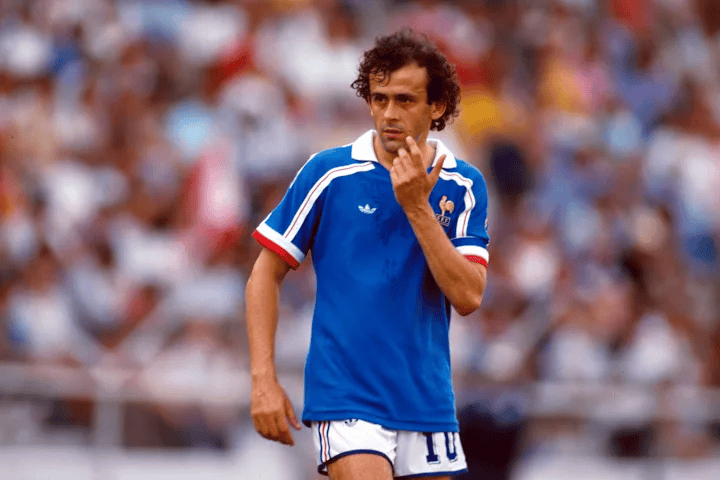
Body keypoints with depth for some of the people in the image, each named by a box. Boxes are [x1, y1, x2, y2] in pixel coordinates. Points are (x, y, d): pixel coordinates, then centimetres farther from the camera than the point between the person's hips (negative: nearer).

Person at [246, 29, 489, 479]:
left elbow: (468, 295, -8)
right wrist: (264, 379, -6)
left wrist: (417, 206, -15)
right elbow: (266, 275, 2)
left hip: (428, 400, 4)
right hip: (346, 399, -3)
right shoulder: (328, 173, -3)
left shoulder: (463, 185, 3)